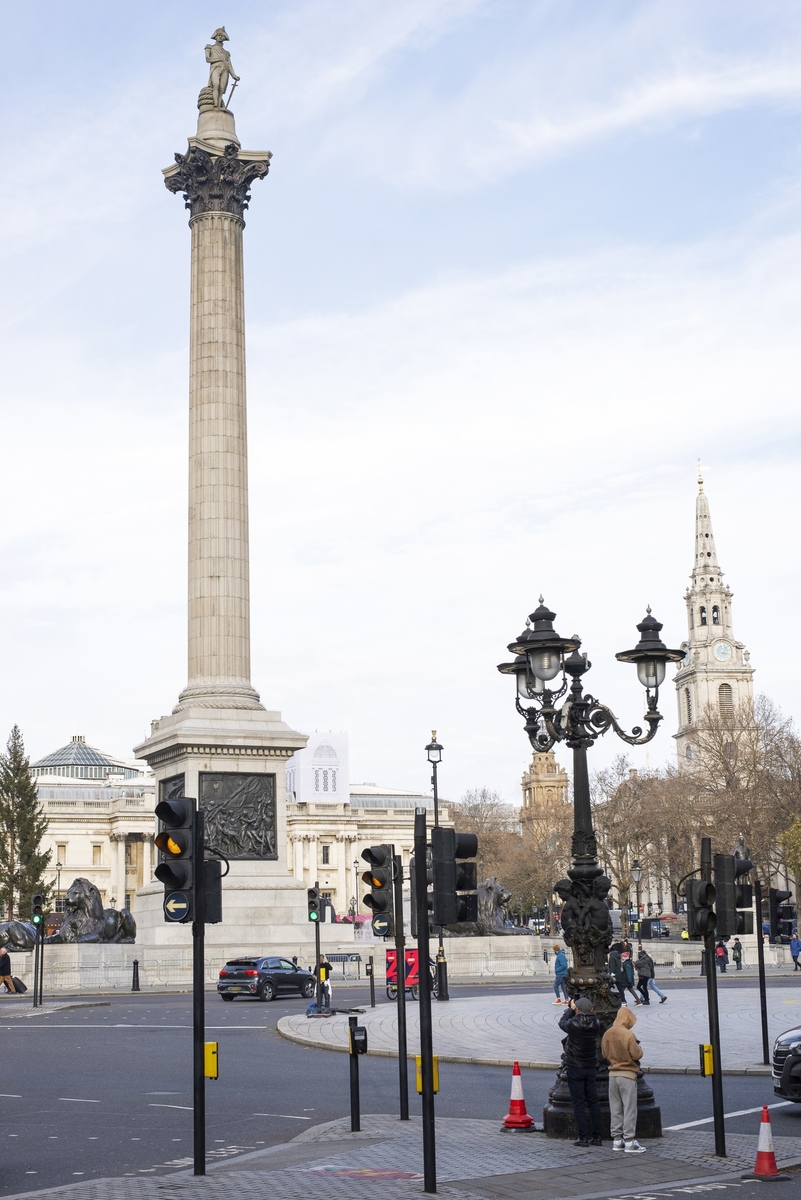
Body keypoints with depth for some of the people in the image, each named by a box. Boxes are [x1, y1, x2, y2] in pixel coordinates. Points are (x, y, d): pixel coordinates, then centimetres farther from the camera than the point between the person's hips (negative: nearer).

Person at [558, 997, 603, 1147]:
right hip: (591, 1068, 4)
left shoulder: (573, 1024, -18)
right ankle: (597, 1136, 11)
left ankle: (582, 1137, -4)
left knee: (578, 1103, -1)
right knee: (593, 1102, 10)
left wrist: (571, 1009, 14)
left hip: (575, 1068, -4)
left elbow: (562, 1022, 3)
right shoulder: (596, 1024, -7)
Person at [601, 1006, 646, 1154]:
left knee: (615, 1109, 12)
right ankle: (629, 1141, -1)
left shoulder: (607, 1034, 4)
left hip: (613, 1074, 6)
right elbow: (637, 1054, -13)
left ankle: (617, 1139, 15)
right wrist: (639, 1047, 5)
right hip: (627, 1075, -6)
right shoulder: (628, 1035, -16)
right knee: (629, 1109, -1)